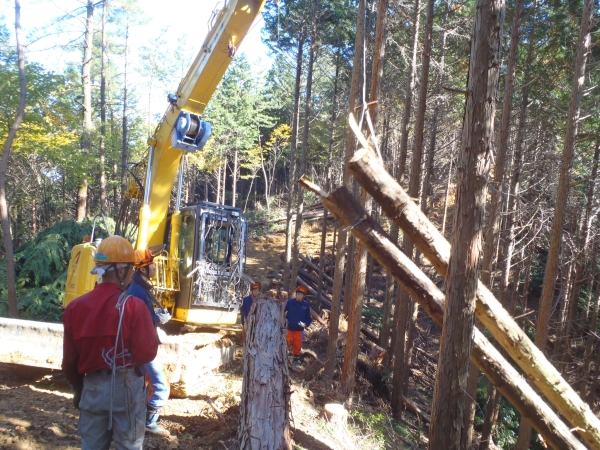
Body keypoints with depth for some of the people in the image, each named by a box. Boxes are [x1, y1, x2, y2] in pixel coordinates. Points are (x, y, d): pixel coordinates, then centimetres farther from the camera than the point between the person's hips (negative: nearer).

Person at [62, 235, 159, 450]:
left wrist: (77, 388, 19)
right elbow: (147, 353, -14)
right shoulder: (134, 306, -17)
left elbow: (70, 359, 4)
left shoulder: (75, 307, -3)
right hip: (127, 386, -4)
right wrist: (154, 337, 7)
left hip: (93, 386, 4)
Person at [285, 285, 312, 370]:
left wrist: (305, 324, -15)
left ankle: (295, 361, 31)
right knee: (286, 344, -4)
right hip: (289, 328, -2)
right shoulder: (290, 302, -9)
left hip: (299, 330, 2)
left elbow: (309, 318, 2)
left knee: (297, 347, 11)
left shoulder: (306, 305, -4)